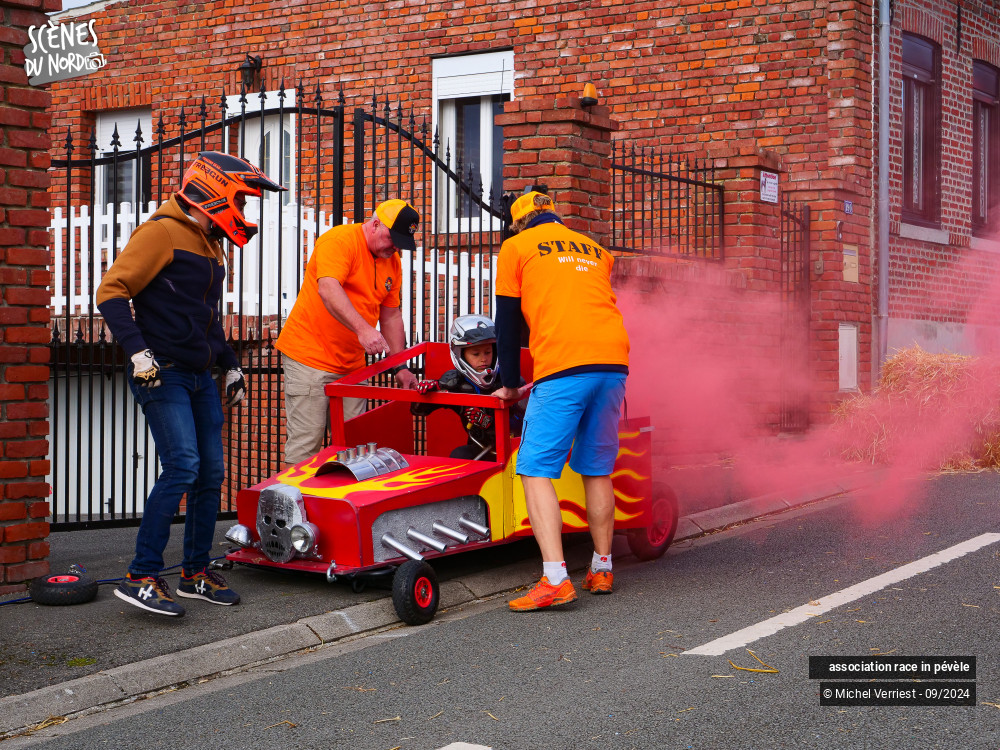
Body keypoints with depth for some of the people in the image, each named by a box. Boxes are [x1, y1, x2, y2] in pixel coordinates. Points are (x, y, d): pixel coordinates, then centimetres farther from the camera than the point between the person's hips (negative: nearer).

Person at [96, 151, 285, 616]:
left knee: (211, 473, 7)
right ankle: (141, 577, -12)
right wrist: (137, 351, -24)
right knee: (182, 466, -18)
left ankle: (196, 573, 18)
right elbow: (111, 292, -15)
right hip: (161, 375, -9)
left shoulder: (210, 245, 19)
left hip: (200, 377, 9)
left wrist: (230, 366, 26)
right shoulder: (163, 232, -9)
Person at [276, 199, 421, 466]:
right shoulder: (340, 240, -11)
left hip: (352, 364, 7)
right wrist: (362, 328, -39)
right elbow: (328, 289, -27)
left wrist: (400, 366, 10)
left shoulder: (392, 262, 12)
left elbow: (391, 315, 17)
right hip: (309, 356, -7)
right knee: (306, 441, -9)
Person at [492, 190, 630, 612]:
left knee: (536, 470, -5)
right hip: (614, 360, 6)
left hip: (562, 367, -5)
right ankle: (601, 569, 19)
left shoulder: (515, 248, 14)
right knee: (597, 470, 16)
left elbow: (508, 321, 14)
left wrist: (509, 384, 23)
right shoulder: (595, 249, 28)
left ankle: (555, 580, -17)